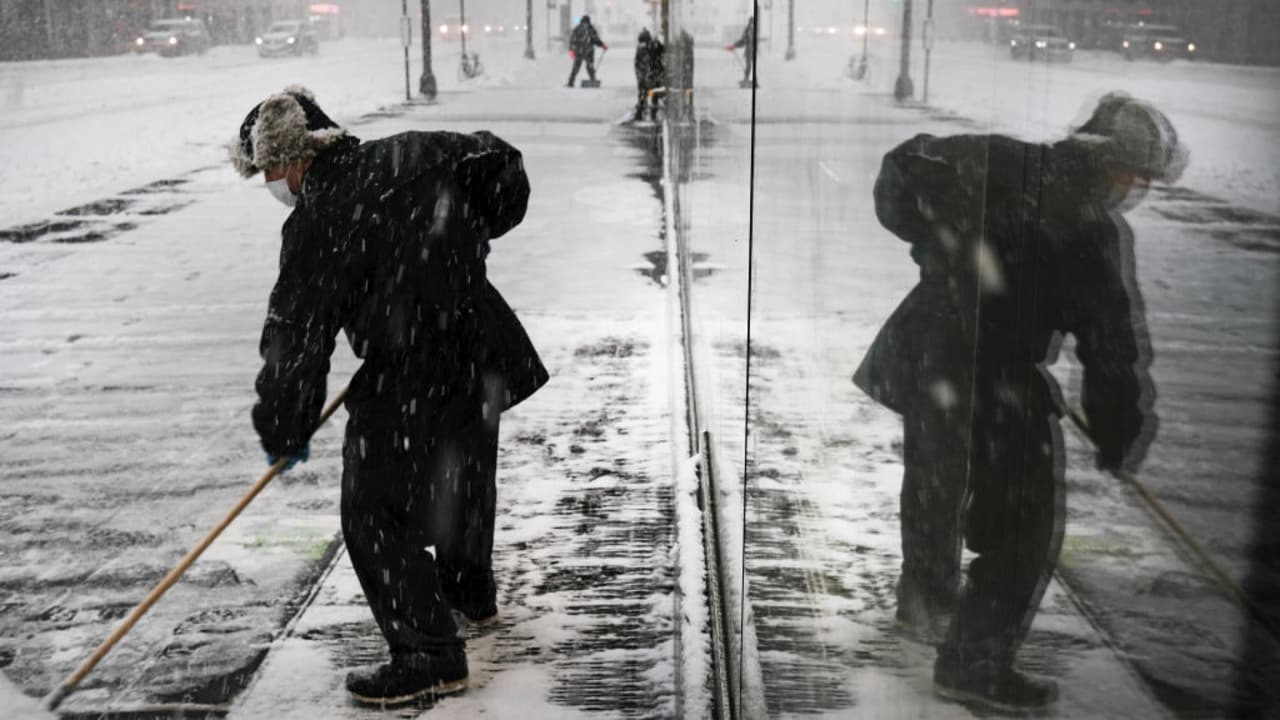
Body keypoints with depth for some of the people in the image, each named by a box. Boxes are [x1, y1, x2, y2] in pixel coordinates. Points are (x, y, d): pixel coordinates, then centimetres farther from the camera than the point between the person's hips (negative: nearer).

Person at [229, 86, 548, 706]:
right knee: (463, 478, 27)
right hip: (482, 356, 8)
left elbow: (295, 338, -13)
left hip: (406, 384, -8)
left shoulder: (316, 227, -17)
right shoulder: (412, 154, -1)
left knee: (376, 515, 3)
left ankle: (430, 654, 5)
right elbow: (501, 169, 10)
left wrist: (283, 434, 0)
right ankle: (470, 591, 49)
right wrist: (465, 239, 22)